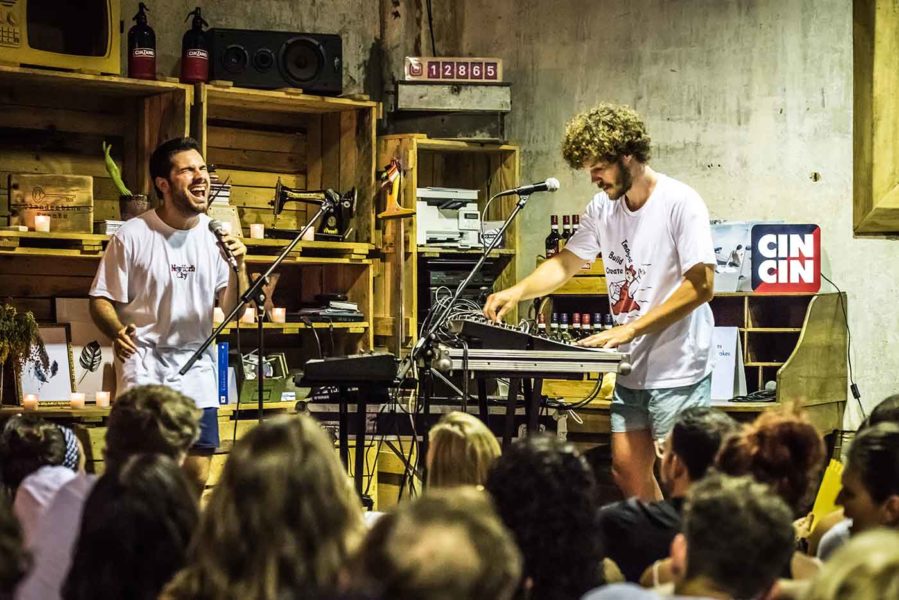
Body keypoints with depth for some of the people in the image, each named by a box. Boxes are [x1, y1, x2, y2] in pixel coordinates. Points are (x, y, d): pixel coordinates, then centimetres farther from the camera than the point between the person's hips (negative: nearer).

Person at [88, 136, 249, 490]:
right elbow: (101, 300, -3)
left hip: (197, 370, 4)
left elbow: (232, 308, 4)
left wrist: (238, 266, -14)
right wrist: (117, 331, -23)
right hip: (144, 366, -4)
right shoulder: (133, 236, -7)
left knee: (197, 475, 5)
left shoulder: (215, 234, 4)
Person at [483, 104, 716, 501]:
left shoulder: (680, 203, -14)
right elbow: (565, 264, 19)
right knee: (627, 469, 10)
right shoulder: (602, 208, 8)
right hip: (631, 369, 7)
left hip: (677, 371, -7)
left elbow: (701, 286, -20)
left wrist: (630, 328, -24)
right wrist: (517, 292, 1)